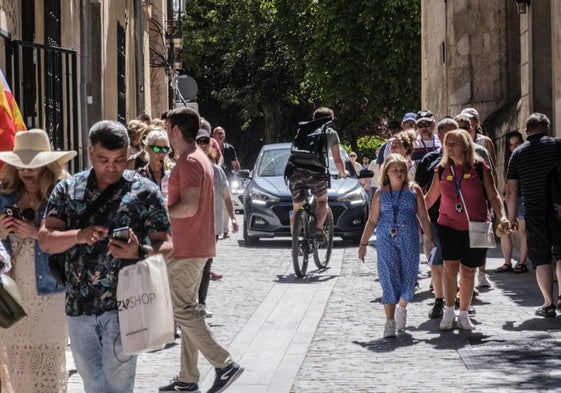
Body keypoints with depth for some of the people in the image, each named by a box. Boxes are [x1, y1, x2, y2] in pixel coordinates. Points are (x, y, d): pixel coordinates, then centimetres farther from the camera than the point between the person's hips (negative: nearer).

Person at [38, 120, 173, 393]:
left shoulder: (144, 192, -3)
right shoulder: (67, 190, 5)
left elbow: (166, 246, -4)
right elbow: (46, 240, -1)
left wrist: (139, 253, -26)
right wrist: (78, 236, -21)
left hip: (122, 307, -4)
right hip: (78, 308, 4)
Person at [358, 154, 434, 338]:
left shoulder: (414, 190, 6)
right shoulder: (381, 193, 7)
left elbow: (423, 217, 8)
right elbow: (372, 220, 11)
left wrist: (430, 240, 4)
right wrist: (363, 243, 8)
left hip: (409, 240, 0)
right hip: (386, 240, 0)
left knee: (408, 276, 0)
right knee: (389, 278, -6)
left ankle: (402, 308, 31)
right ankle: (390, 321, -5)